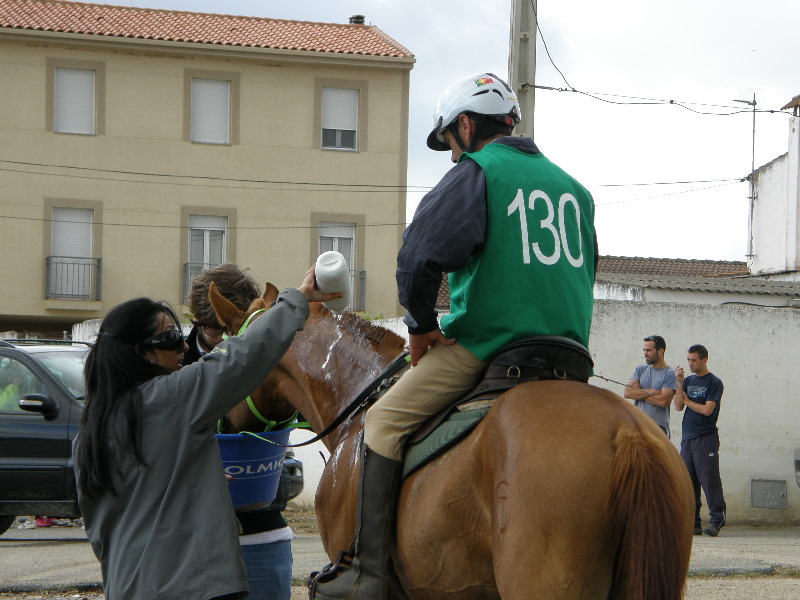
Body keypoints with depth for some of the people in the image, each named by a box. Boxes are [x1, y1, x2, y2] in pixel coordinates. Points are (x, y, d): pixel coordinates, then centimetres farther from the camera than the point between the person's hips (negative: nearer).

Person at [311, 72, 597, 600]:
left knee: (385, 423, 1)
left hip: (486, 346, -7)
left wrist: (422, 325, -3)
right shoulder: (574, 188, 18)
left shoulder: (474, 173, -5)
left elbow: (419, 258, -17)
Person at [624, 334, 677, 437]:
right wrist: (652, 392, -9)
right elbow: (628, 393, 0)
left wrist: (639, 392, -4)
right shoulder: (640, 369, 13)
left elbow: (664, 401, -14)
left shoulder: (670, 374, -2)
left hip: (658, 426, -4)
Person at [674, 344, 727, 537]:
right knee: (688, 481, 4)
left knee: (709, 478, -10)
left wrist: (688, 401, 1)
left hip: (706, 437, -6)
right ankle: (693, 523, 7)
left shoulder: (714, 383, -2)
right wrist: (680, 383, -4)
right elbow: (678, 406, 5)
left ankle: (716, 520, -7)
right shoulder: (688, 381, 15)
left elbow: (707, 409, -11)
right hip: (687, 437, 6)